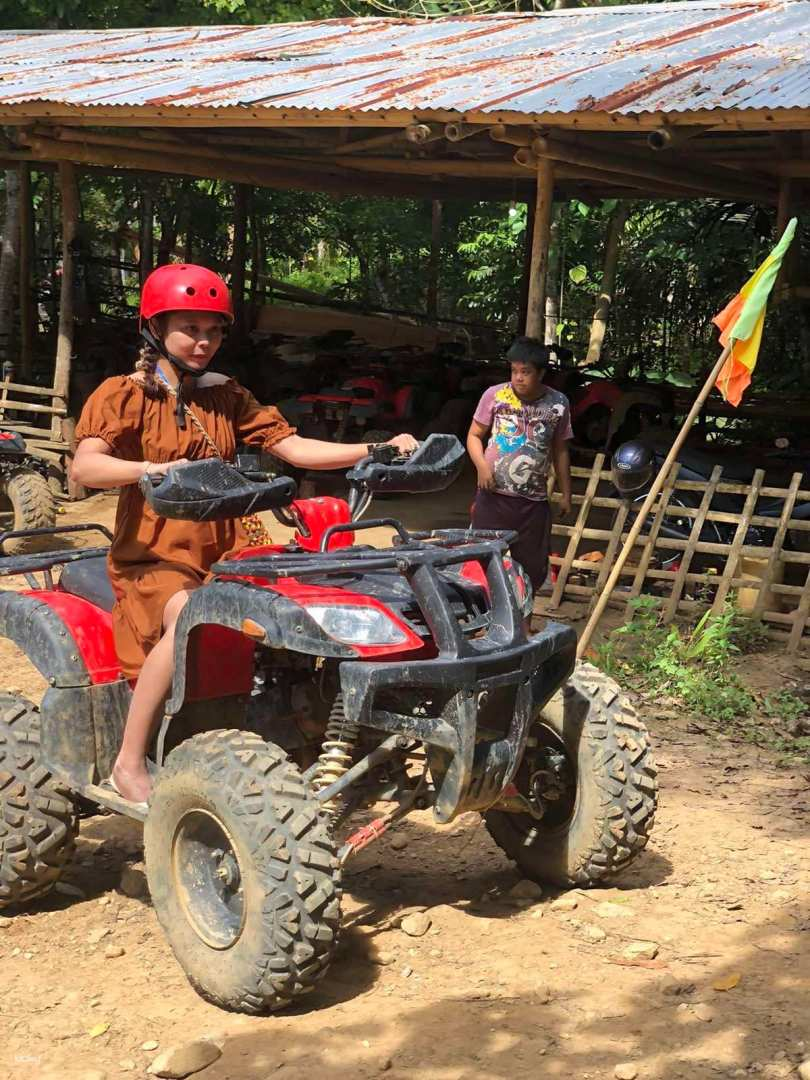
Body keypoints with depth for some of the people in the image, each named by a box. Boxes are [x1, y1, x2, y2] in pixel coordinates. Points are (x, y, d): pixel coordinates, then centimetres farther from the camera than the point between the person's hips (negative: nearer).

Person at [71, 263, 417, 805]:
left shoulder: (226, 397, 17)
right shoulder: (124, 394, 0)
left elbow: (293, 447, 6)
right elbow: (85, 466, -18)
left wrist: (377, 450, -7)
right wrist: (151, 468, -38)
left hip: (225, 556, 5)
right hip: (154, 560, -5)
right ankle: (130, 762, -23)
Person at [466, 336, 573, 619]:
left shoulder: (558, 403, 1)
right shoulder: (494, 395, -4)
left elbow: (560, 451, 11)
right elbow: (474, 436, 4)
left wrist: (566, 494, 11)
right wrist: (482, 465, -14)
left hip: (534, 501, 2)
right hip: (493, 496, -1)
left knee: (531, 569, 8)